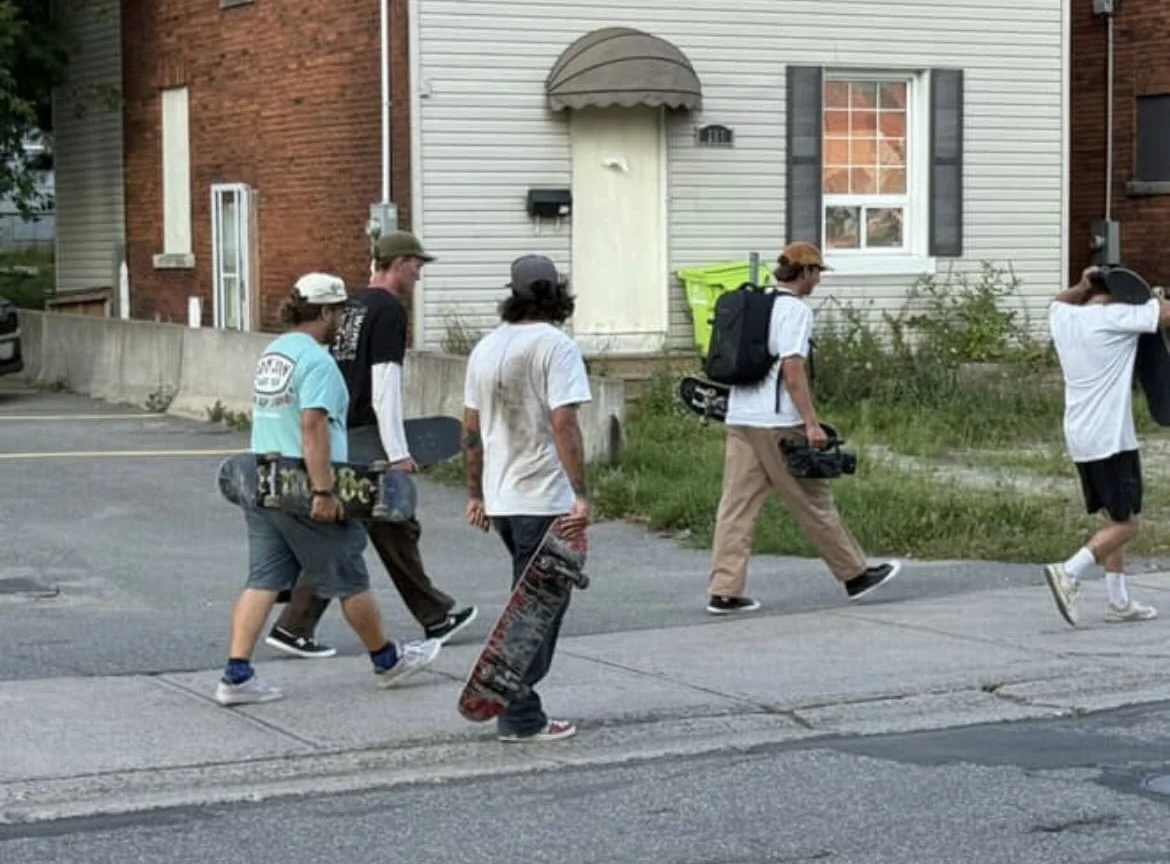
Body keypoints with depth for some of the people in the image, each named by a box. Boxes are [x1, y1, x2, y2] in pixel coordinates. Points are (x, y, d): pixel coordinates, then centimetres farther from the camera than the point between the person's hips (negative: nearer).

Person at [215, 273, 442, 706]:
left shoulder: (273, 351, 14)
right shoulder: (315, 359, -14)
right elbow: (313, 425, -24)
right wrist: (324, 491, -25)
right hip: (303, 492, -8)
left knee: (263, 580, 5)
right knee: (349, 580, 7)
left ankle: (236, 676, -4)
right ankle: (387, 661, 23)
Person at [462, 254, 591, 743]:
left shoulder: (487, 348, 11)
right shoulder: (555, 345, -11)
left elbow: (471, 430, 14)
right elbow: (564, 424, -19)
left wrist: (475, 494, 21)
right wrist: (581, 495, -19)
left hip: (500, 499, 7)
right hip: (544, 500, -7)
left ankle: (517, 702, 18)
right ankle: (520, 717, 1)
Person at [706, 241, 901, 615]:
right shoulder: (795, 310, -9)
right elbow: (792, 369, -18)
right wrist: (812, 423, -19)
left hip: (739, 418, 8)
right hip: (777, 423, -8)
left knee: (737, 504, 3)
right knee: (813, 502, 2)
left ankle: (724, 591, -2)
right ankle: (855, 575, 14)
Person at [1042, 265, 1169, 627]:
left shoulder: (1063, 318, 11)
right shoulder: (1116, 317, -9)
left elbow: (1059, 300, 36)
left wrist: (1082, 287, 19)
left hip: (1079, 438, 8)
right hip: (1111, 438, -8)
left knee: (1115, 519, 16)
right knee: (1126, 524, -3)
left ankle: (1118, 601, 15)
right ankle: (1069, 572, -17)